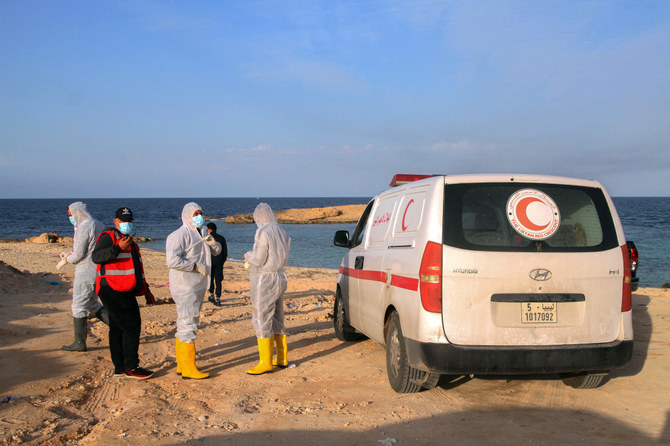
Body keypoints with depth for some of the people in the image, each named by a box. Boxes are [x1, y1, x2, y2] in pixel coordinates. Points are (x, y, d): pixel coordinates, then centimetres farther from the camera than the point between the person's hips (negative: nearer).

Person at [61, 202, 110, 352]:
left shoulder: (83, 228, -16)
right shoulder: (97, 225, 14)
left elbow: (78, 254, -18)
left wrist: (67, 259, 3)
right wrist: (69, 254, 17)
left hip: (86, 272, -9)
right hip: (97, 270, 9)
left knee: (79, 307, 0)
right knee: (92, 305, 18)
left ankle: (79, 342, 6)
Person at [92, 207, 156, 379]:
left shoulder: (130, 241, 24)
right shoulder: (108, 237, -5)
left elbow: (136, 269, 30)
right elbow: (96, 256, -22)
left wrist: (146, 291, 28)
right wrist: (118, 248, -33)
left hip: (124, 292, 9)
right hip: (113, 291, -9)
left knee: (118, 329, 11)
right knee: (131, 326, -11)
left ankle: (120, 368, 14)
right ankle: (131, 367, -7)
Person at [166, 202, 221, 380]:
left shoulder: (200, 234, 17)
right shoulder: (179, 236, -12)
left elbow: (217, 251, 22)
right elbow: (172, 260, -23)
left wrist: (212, 243, 0)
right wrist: (196, 266, -20)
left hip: (198, 286, 10)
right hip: (185, 287, -10)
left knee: (185, 325, 13)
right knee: (188, 325, -10)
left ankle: (182, 365, 21)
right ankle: (188, 368, -7)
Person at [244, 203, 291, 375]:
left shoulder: (263, 232, -17)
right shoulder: (281, 233, 9)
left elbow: (258, 259, -20)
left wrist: (248, 255, 3)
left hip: (264, 281, -9)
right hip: (279, 278, 9)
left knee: (262, 321, -3)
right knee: (277, 321, 16)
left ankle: (265, 362, -1)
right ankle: (282, 359, 23)